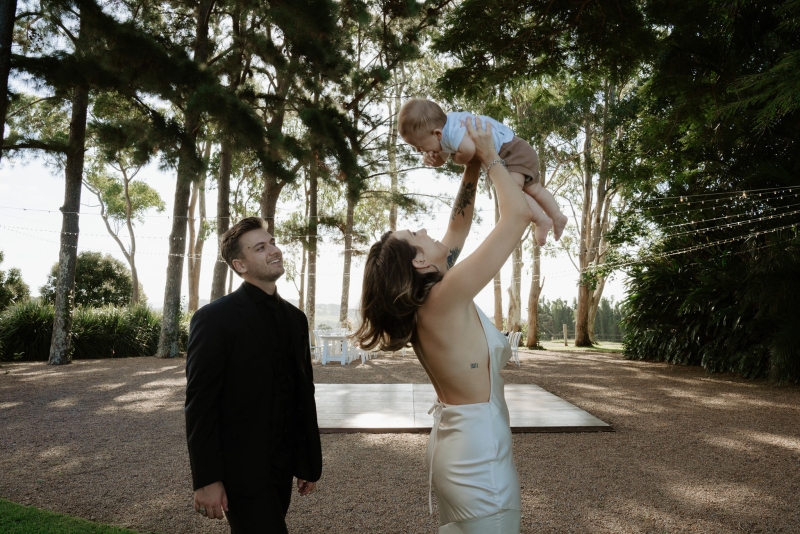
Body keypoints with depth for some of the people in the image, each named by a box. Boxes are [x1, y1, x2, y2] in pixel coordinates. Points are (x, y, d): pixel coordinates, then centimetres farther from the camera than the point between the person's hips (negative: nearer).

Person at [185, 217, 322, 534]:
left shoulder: (295, 318, 8)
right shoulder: (214, 318, -11)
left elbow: (304, 394, 10)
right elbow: (200, 404, -13)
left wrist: (310, 462, 10)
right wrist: (207, 480, -15)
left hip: (283, 468, 6)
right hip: (242, 470, -6)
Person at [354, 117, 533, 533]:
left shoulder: (425, 298, -1)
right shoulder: (445, 298, -24)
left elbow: (458, 224, 10)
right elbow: (518, 214, -23)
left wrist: (474, 164, 7)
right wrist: (489, 156, -10)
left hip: (451, 445, 9)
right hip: (480, 457, -9)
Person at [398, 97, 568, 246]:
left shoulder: (452, 131, -36)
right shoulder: (444, 130, -4)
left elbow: (469, 149, -56)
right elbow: (441, 159, 8)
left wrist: (459, 159, -31)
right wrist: (432, 159, -17)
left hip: (514, 151, -11)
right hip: (516, 151, 11)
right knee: (533, 189, 23)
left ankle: (542, 221, -13)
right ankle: (558, 217, 38)